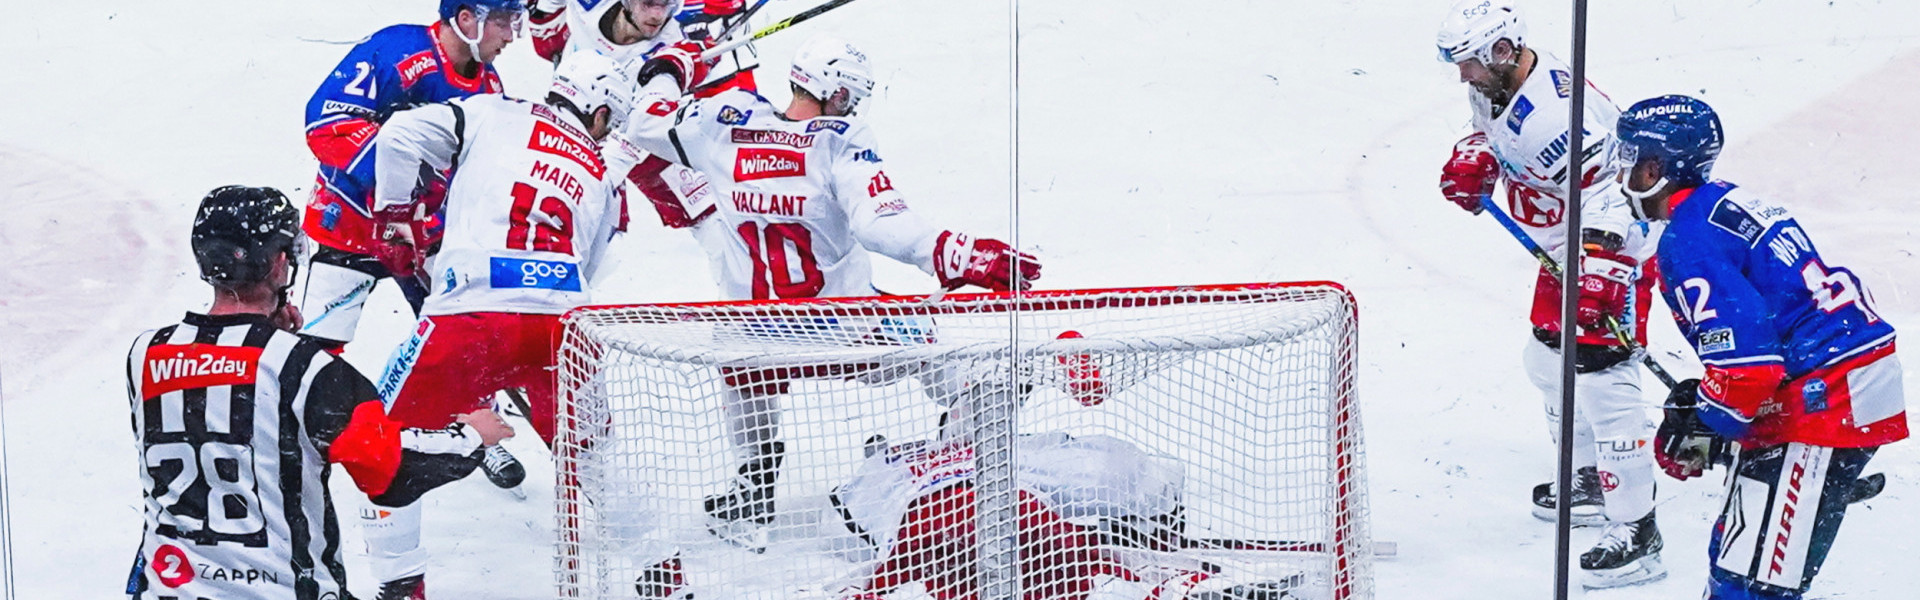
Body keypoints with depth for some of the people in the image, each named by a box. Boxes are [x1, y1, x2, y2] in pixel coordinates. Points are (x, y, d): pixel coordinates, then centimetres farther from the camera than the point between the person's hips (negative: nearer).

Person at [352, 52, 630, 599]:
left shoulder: (492, 115, 15)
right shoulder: (603, 180, 24)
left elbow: (400, 135, 4)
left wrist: (392, 218, 18)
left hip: (472, 315, -3)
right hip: (560, 325, 3)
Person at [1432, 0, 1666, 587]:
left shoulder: (1555, 108, -31)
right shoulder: (1494, 88, 0)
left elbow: (1611, 186, -34)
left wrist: (1598, 274, -40)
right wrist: (1473, 161, 2)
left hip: (1614, 242, -11)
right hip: (1564, 246, 11)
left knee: (1601, 374, -16)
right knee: (1548, 356, 21)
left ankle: (1636, 533, -14)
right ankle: (1591, 479, 40)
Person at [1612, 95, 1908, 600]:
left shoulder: (1688, 241, -15)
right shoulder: (1727, 204, 16)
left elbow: (1743, 363, -23)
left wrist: (1702, 422, -6)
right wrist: (1698, 408, 20)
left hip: (1824, 403, -11)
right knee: (1734, 552, 20)